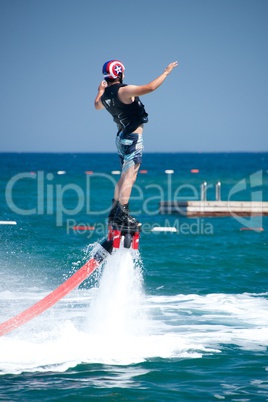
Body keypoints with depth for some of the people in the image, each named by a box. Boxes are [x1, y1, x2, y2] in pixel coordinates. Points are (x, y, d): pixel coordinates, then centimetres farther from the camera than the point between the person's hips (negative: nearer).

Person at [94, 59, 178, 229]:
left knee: (125, 176, 18)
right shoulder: (124, 91, -17)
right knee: (130, 176, -11)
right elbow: (150, 87, -26)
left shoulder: (105, 96, 7)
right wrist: (166, 72, -14)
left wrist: (100, 90, 48)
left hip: (122, 136, 9)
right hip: (133, 137, -9)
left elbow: (97, 105, 32)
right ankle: (122, 215, -17)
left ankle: (114, 214, 18)